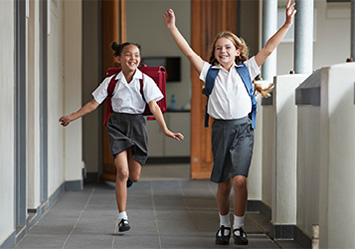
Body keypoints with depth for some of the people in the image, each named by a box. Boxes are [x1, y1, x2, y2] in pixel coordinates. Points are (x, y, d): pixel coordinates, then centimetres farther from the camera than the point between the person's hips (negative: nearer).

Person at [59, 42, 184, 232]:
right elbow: (93, 104, 9)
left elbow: (154, 106, -8)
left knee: (134, 177, 3)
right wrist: (71, 117, 9)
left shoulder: (145, 81, -2)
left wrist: (165, 129, -19)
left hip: (137, 125, 1)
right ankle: (122, 216, -5)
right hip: (117, 124, 0)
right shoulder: (111, 81, 2)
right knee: (122, 172, -14)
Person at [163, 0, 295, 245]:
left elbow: (268, 49, 4)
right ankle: (224, 224, 27)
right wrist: (172, 28, -1)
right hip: (220, 128, 1)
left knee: (239, 179, -14)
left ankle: (239, 226, 0)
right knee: (223, 183, 8)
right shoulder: (210, 72, 8)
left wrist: (287, 24, -1)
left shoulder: (246, 69, 8)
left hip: (243, 127, -1)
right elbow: (189, 52, 3)